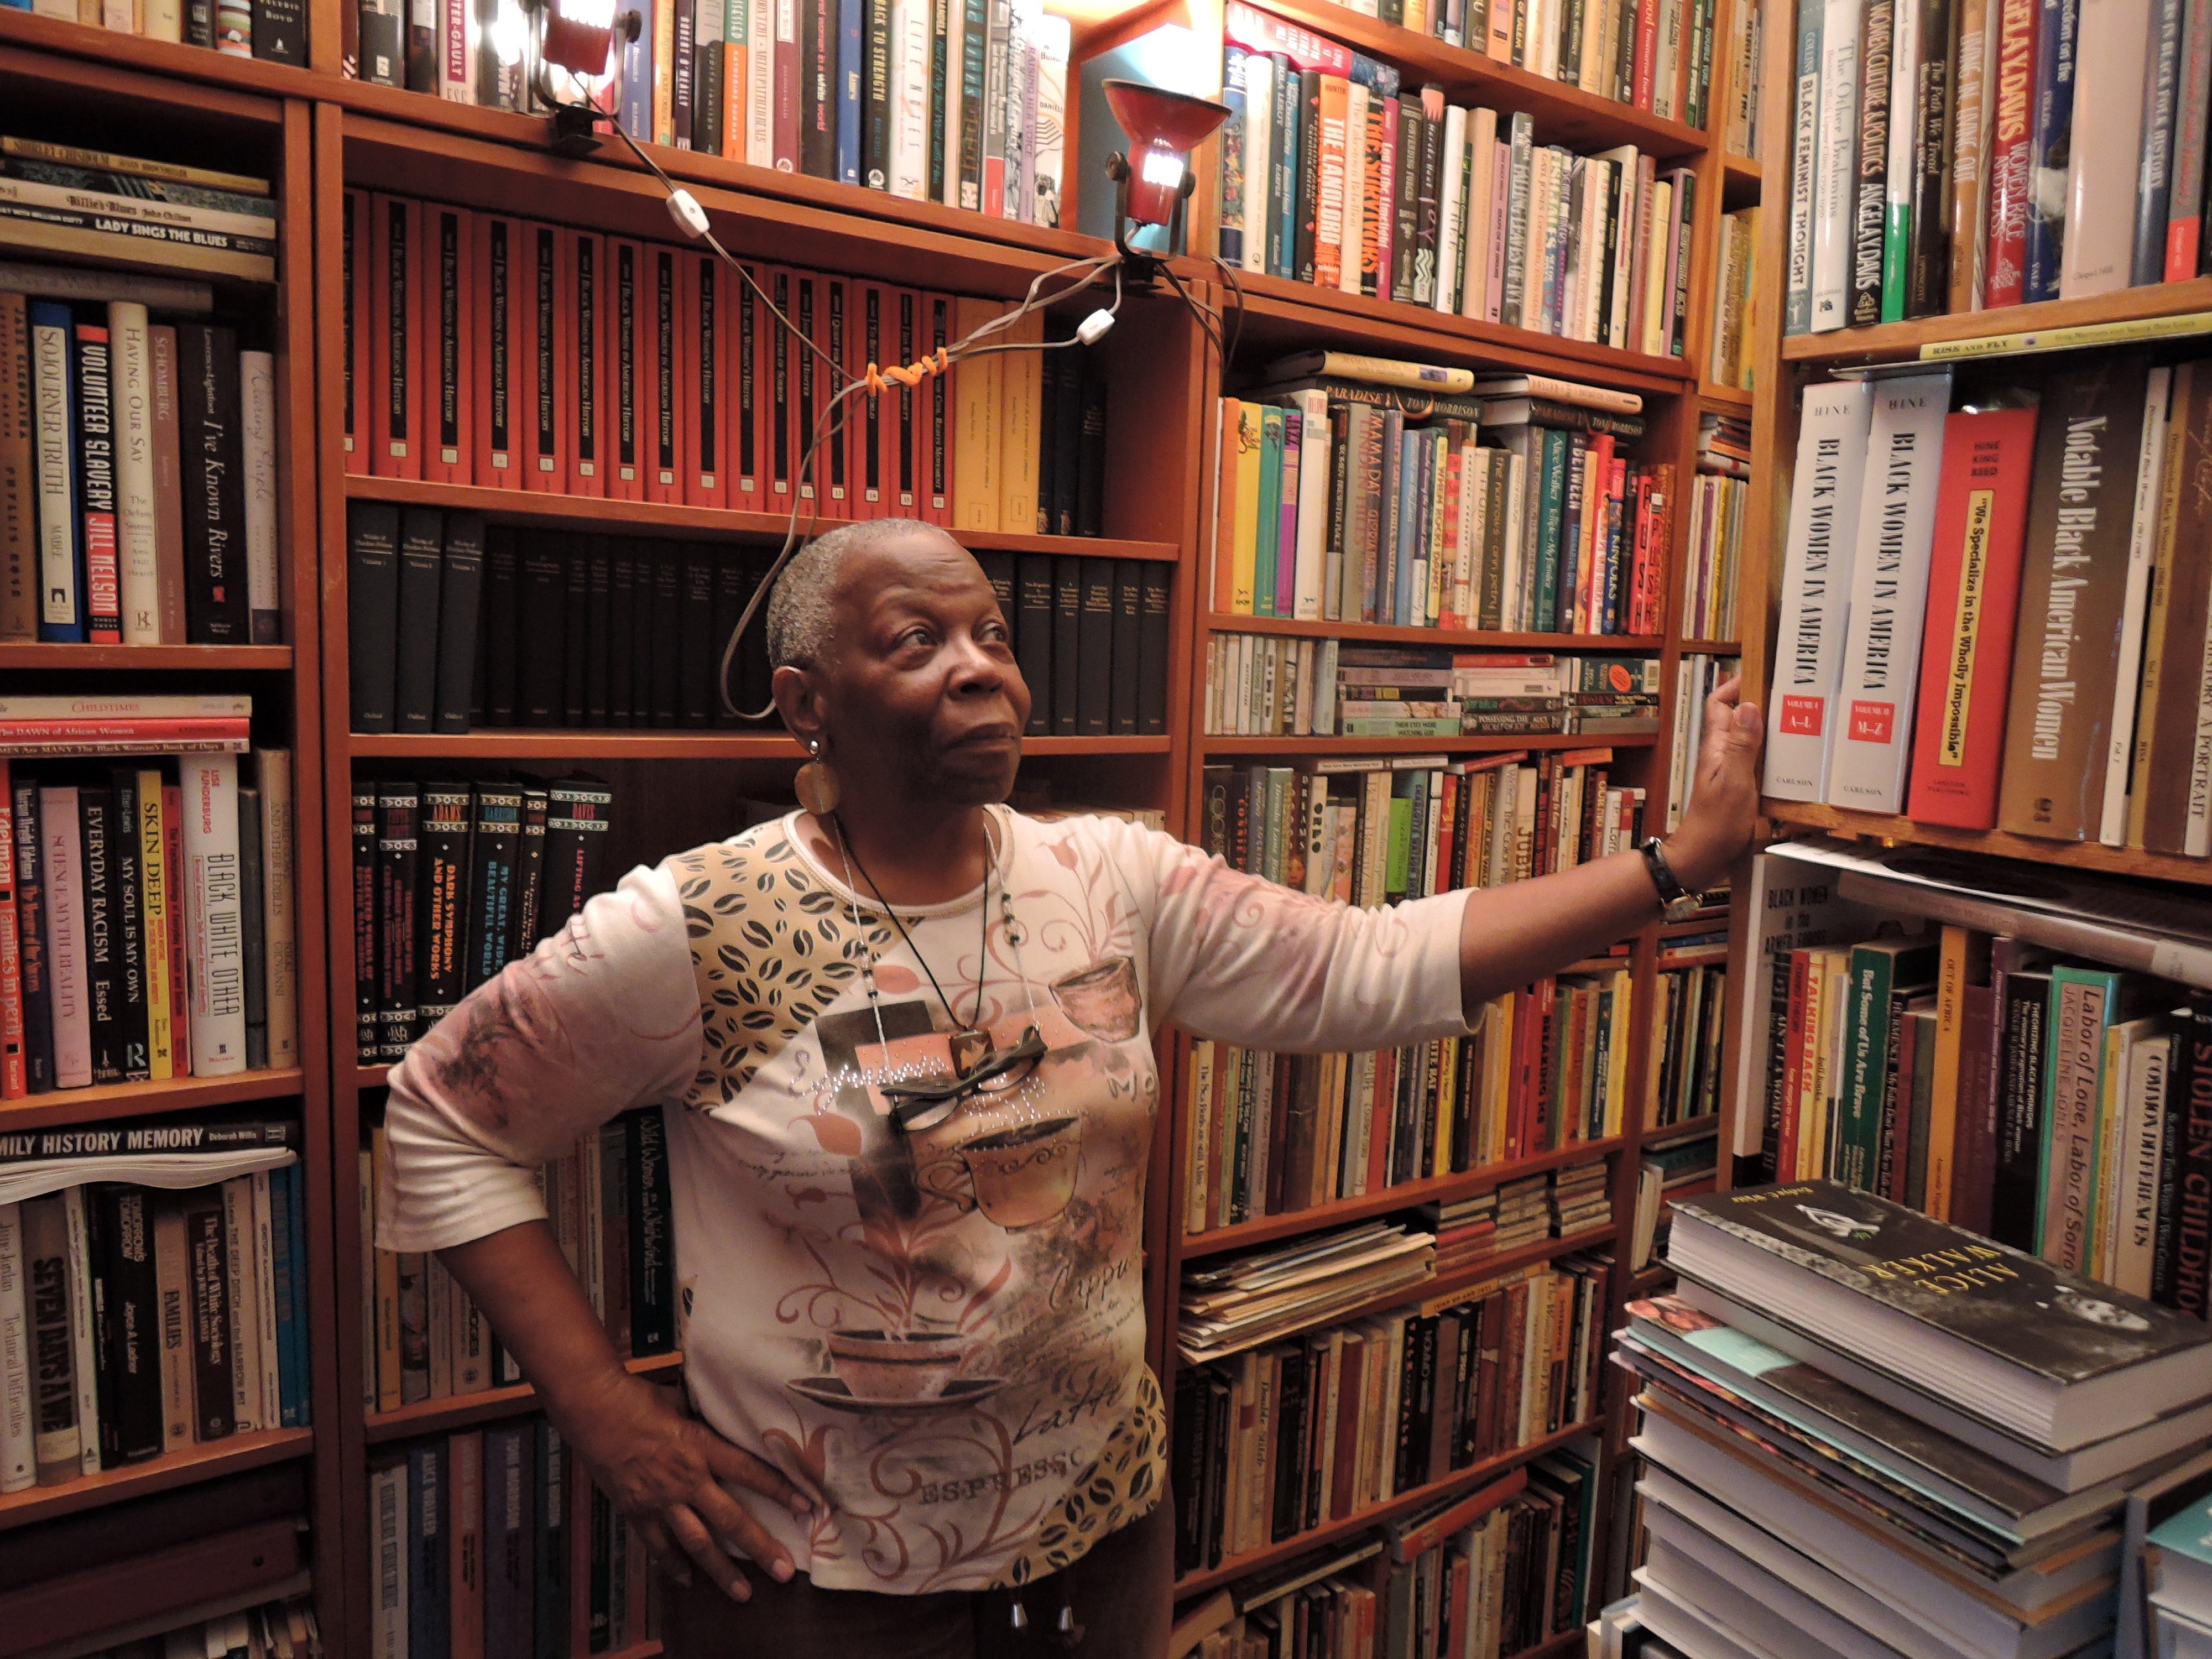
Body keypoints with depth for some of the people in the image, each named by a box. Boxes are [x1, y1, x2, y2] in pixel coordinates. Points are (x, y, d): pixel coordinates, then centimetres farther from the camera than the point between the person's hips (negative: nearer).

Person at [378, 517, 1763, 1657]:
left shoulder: (1115, 884, -6)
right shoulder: (698, 930, -16)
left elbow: (1383, 968, -8)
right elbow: (442, 1122, -7)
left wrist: (1684, 856, -12)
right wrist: (609, 1416, -12)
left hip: (1105, 1536, 4)